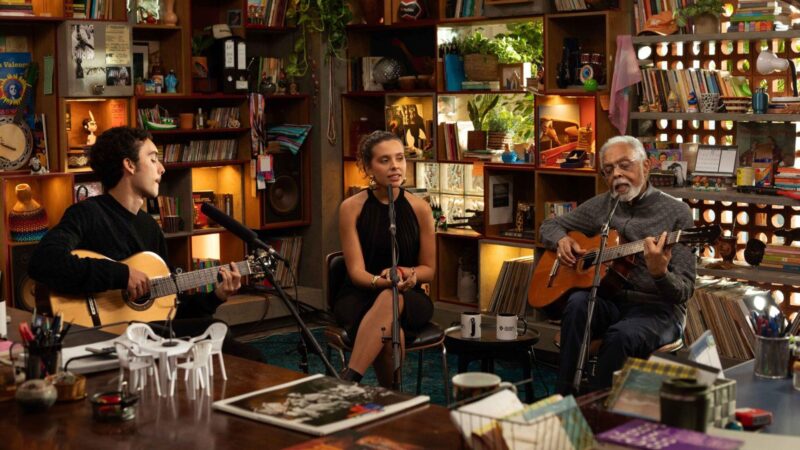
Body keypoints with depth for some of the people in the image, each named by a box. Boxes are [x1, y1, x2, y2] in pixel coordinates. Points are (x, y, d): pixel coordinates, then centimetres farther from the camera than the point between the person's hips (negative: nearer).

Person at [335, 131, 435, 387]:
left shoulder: (419, 208, -1)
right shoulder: (351, 208, -5)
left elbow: (428, 269, 6)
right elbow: (356, 271, -8)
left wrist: (408, 274, -17)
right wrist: (381, 281, -30)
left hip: (409, 300, 1)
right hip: (359, 296, -1)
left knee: (389, 300, -38)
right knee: (389, 333, -38)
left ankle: (348, 382, -41)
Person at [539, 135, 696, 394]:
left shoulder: (676, 212, -3)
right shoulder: (600, 206, 10)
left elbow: (684, 291, -7)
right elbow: (550, 226, 24)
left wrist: (660, 273, -30)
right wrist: (561, 240, -1)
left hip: (657, 310, -4)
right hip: (608, 303, 4)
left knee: (621, 335, -36)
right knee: (578, 302, -30)